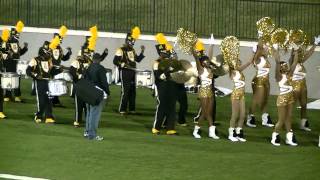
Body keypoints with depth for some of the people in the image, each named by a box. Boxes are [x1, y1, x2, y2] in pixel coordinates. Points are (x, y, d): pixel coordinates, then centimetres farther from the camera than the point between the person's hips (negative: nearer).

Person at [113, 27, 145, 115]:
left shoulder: (132, 50, 16)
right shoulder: (121, 50, -9)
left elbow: (138, 59, 23)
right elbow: (115, 61, -14)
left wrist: (142, 52, 13)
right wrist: (123, 65, -21)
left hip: (132, 72, 8)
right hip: (125, 72, -8)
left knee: (132, 91, 11)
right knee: (125, 91, -11)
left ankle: (132, 108, 19)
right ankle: (122, 110, -9)